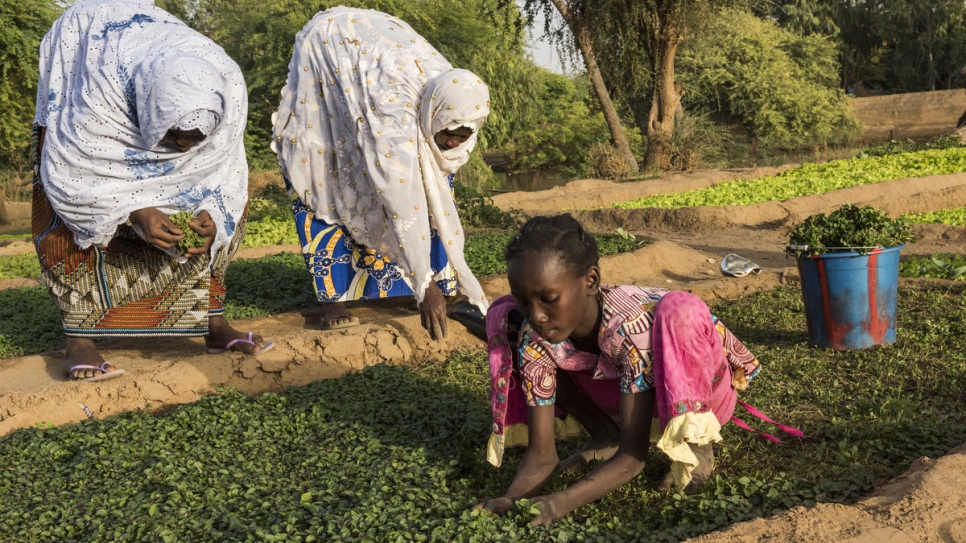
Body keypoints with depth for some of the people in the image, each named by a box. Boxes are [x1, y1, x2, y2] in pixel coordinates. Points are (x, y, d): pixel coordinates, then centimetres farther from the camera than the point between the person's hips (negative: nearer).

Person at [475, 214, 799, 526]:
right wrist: (510, 499, -42)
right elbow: (542, 454, -22)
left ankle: (694, 442, -13)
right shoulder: (533, 336, -25)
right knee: (503, 316, -13)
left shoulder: (632, 325, -39)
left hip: (698, 390, -5)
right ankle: (604, 435, 3)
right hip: (625, 393, 5)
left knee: (680, 310, -40)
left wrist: (563, 501, -51)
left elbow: (633, 455, -37)